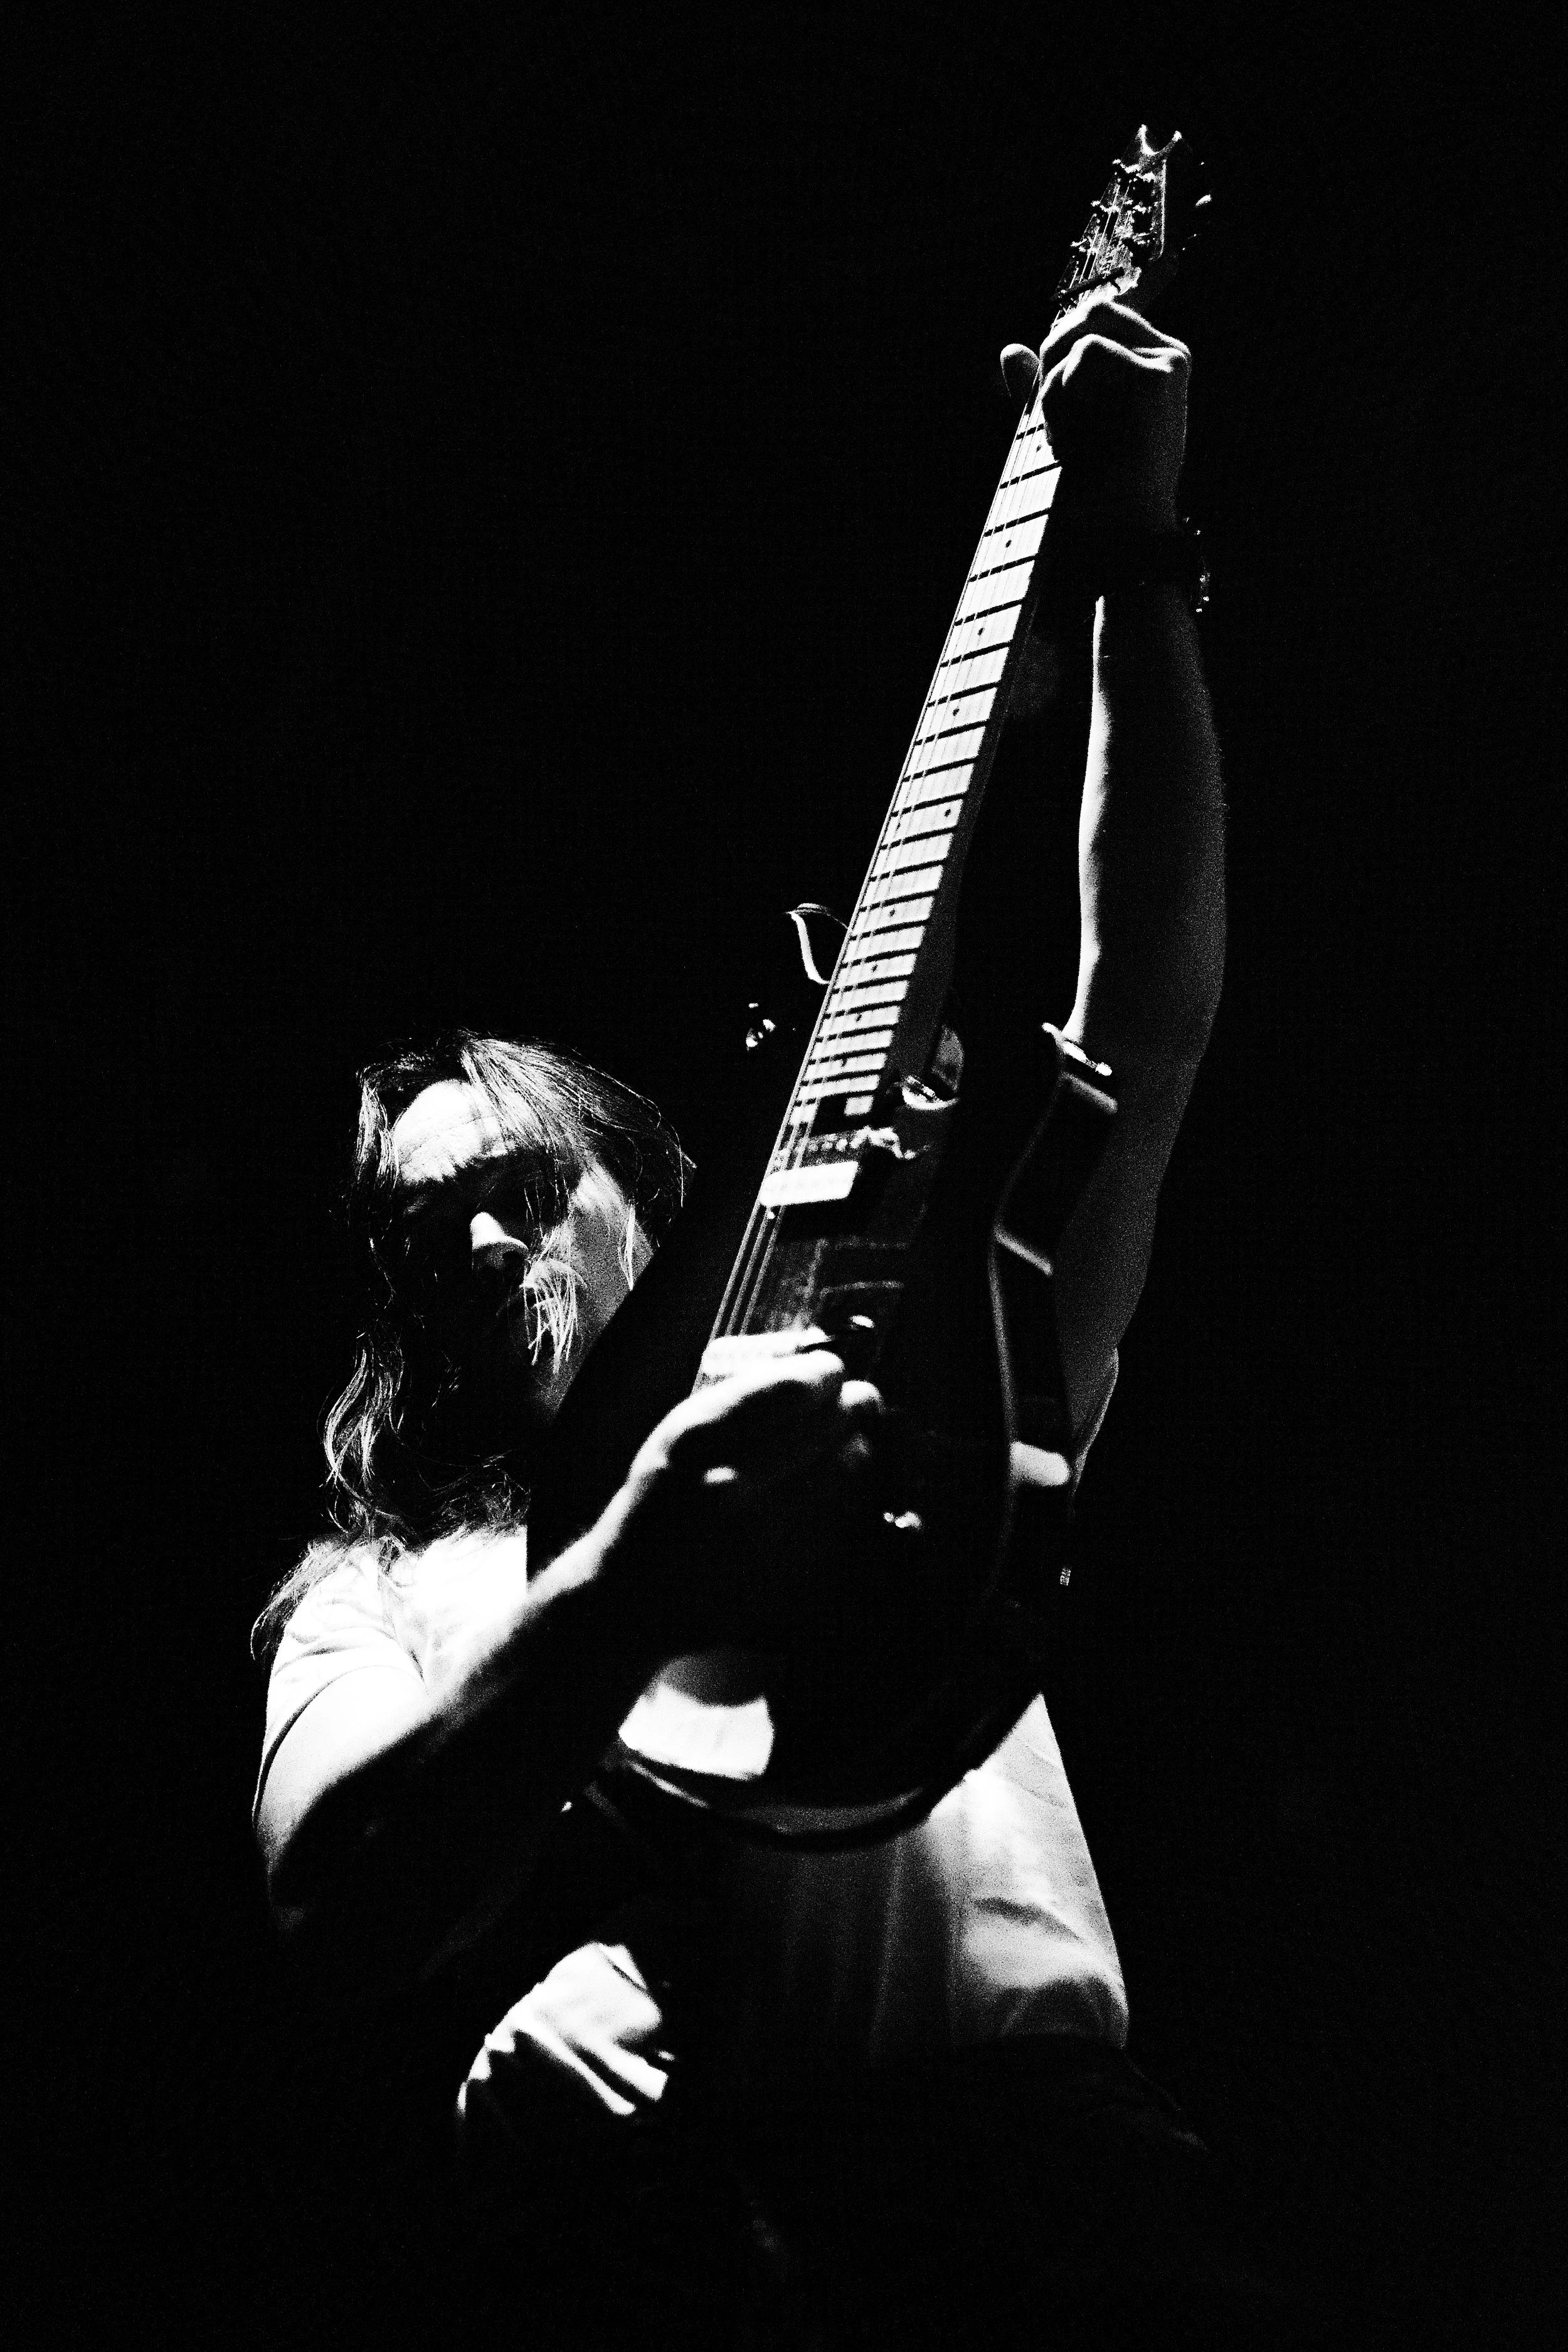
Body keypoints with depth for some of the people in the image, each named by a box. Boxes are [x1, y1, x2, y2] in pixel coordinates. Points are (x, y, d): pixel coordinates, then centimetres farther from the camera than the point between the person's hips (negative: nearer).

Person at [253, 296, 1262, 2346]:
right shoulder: (377, 1600, 16)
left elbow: (1155, 1007, 13)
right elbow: (337, 1906, -6)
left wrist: (1133, 565, 8)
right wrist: (624, 1590, -22)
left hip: (1034, 2158, 2)